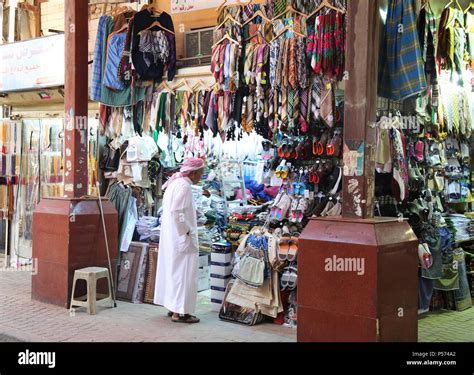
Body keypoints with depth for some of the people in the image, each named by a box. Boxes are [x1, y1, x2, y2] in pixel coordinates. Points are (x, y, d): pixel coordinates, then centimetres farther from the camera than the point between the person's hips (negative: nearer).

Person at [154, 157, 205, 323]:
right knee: (184, 272, -3)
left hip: (170, 237, 10)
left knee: (173, 270, 16)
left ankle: (173, 307, 25)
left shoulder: (175, 183, 12)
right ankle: (179, 312, 1)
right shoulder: (184, 186, -18)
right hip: (181, 238, -10)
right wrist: (188, 232, -16)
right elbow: (177, 213, -26)